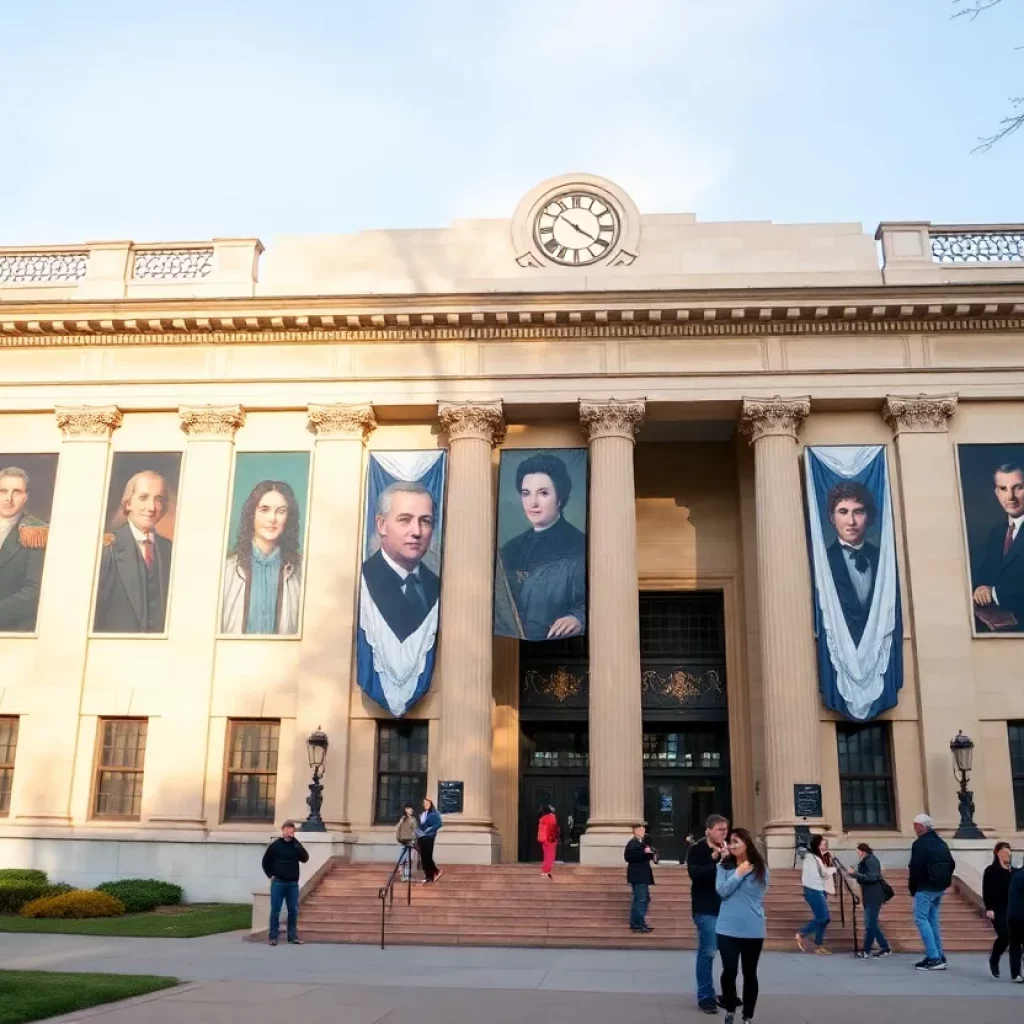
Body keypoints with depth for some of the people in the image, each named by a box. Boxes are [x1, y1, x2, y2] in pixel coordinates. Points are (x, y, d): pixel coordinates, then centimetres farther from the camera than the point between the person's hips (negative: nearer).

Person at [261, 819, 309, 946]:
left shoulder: (296, 845, 4)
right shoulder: (275, 845, -2)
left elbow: (305, 859, -11)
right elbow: (266, 862, 7)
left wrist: (296, 842, -17)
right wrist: (270, 875, -2)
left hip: (293, 883, 2)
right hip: (278, 883, -2)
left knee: (293, 910, 4)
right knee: (275, 910, 0)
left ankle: (293, 936, 12)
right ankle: (273, 936, 6)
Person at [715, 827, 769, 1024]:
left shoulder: (760, 868, 0)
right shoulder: (724, 866, 1)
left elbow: (759, 895, 3)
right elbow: (722, 891, -11)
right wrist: (738, 874, -11)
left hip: (753, 929, 0)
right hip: (728, 928, 0)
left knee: (750, 973, 9)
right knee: (729, 970, -6)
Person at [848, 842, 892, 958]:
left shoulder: (871, 860, -15)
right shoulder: (866, 861, 15)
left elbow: (872, 877, -25)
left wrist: (855, 873, -24)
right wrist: (855, 873, 3)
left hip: (874, 897, -11)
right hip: (869, 897, 11)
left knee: (869, 924, -6)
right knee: (872, 923, 13)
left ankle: (866, 951, -3)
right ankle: (885, 948, 20)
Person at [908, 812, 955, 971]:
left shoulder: (920, 844, -14)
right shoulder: (941, 843, 13)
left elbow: (915, 868, -18)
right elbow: (951, 864, 17)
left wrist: (912, 888, -6)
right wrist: (943, 881, 16)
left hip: (925, 888, -9)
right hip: (940, 888, 9)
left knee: (921, 919, -6)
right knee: (932, 920, 16)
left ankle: (934, 958, -12)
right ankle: (938, 956, 17)